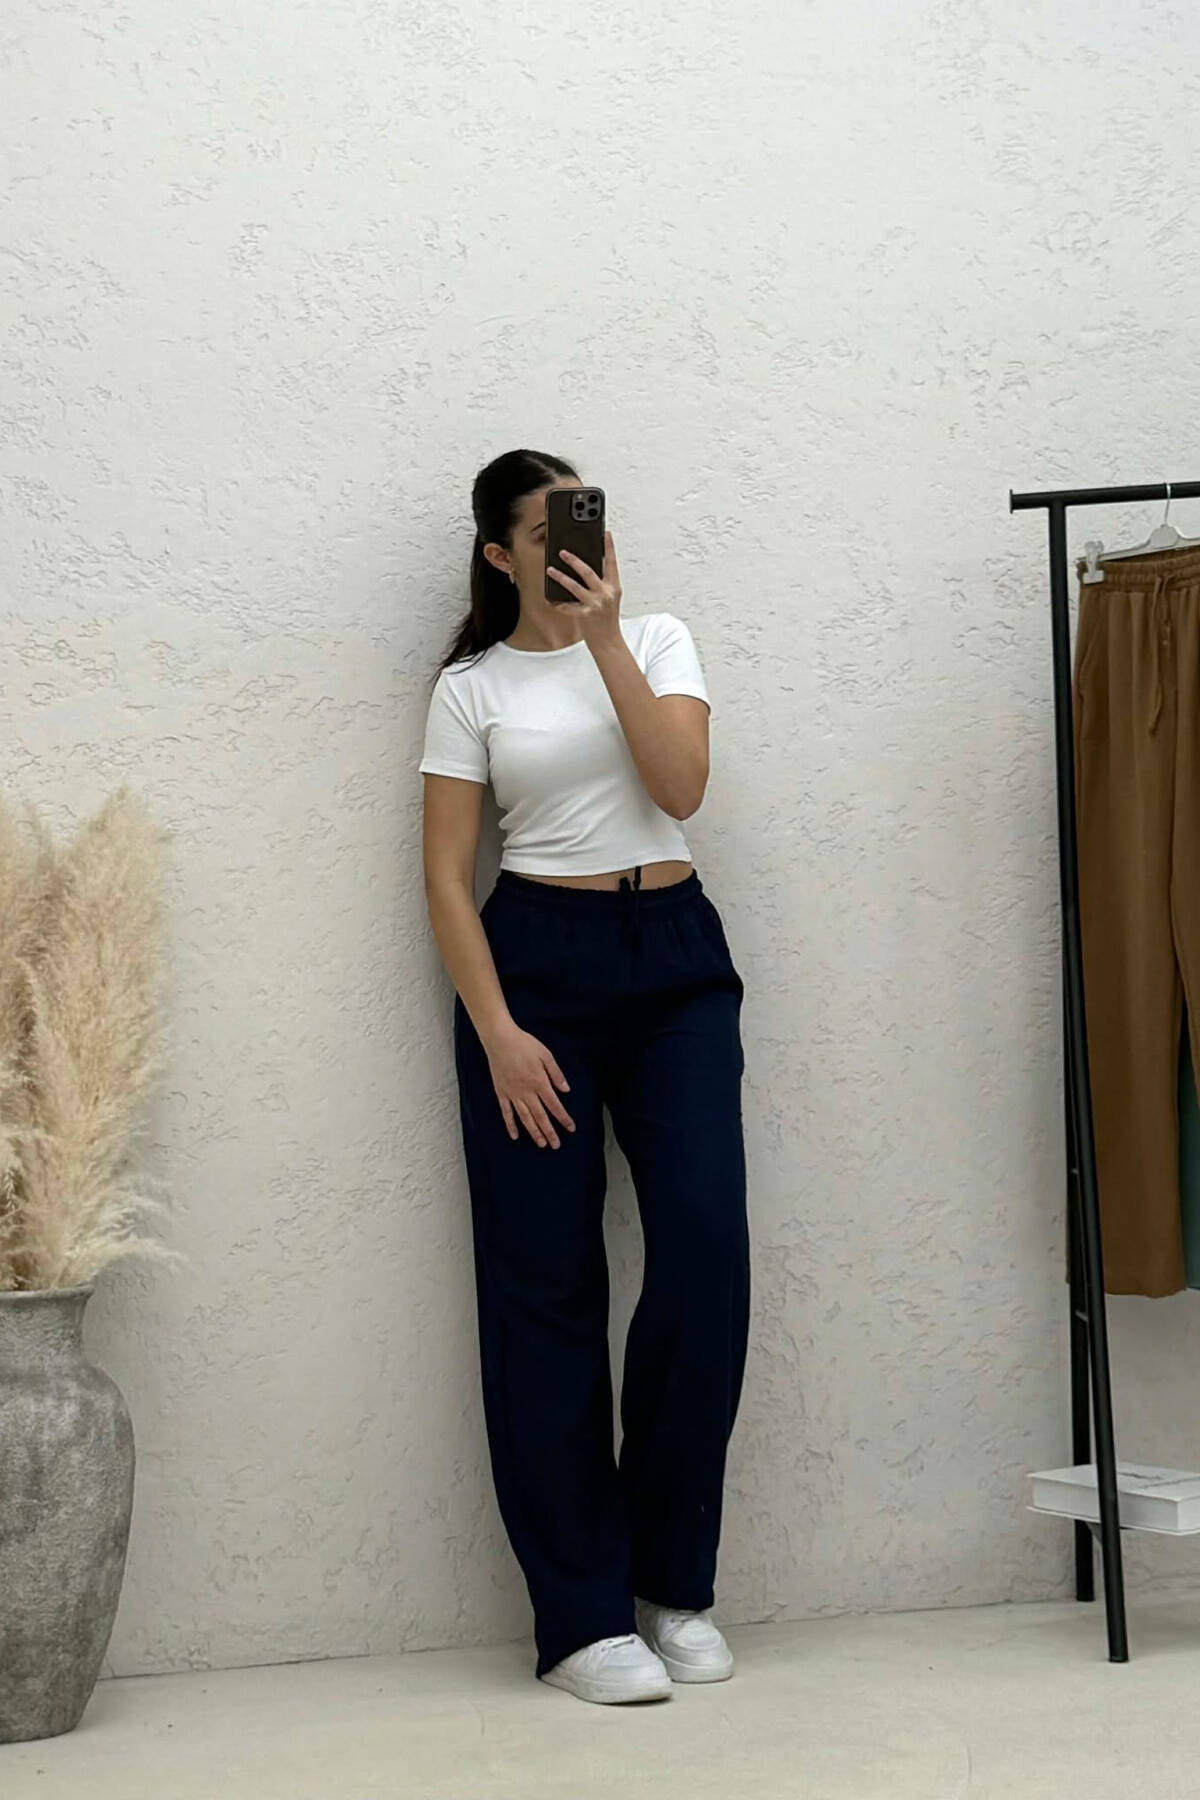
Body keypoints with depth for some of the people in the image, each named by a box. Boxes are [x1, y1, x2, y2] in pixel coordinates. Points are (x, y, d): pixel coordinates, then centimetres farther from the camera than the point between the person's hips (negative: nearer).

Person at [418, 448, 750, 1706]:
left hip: (676, 956, 2)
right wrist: (497, 1033, -10)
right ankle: (582, 1616, 5)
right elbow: (447, 876, 0)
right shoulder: (471, 687, 5)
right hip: (537, 962, -1)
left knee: (706, 1257, -9)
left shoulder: (658, 641, 10)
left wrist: (605, 638, -12)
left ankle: (673, 1583, 9)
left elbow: (682, 785, -7)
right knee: (545, 1283, -3)